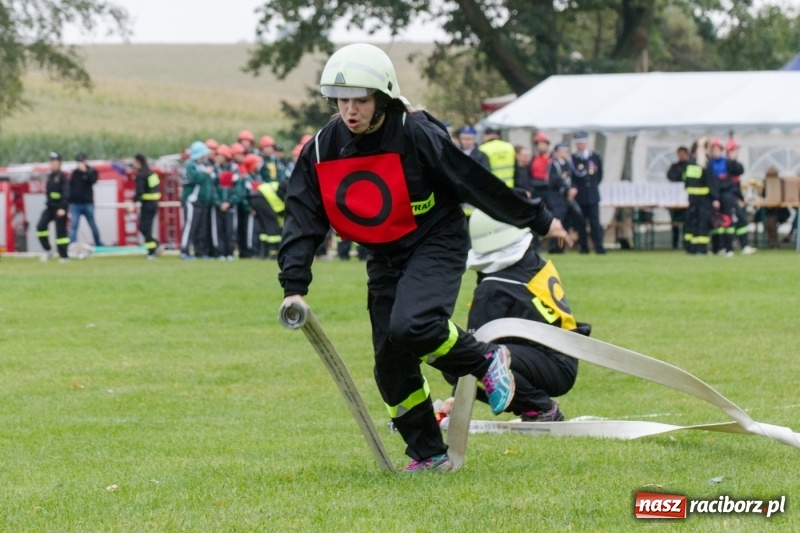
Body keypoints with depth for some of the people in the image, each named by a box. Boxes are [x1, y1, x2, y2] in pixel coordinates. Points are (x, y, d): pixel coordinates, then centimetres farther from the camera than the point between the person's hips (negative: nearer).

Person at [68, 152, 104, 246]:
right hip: (75, 204, 1)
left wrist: (85, 171, -23)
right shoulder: (75, 173, 8)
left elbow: (93, 180, -18)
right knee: (74, 226, -8)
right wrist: (68, 202, 6)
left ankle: (98, 244, 24)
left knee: (93, 225, 9)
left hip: (87, 203, -1)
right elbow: (69, 188, 9)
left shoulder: (91, 171, 3)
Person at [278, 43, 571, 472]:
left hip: (436, 245, -6)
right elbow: (303, 221, -5)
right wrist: (294, 286, -16)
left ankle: (485, 361, -3)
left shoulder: (417, 136, -20)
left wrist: (539, 221, -4)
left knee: (410, 327, -30)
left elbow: (475, 183, -12)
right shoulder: (322, 151, -6)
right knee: (391, 365, 1)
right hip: (384, 260, 6)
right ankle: (429, 454, 16)